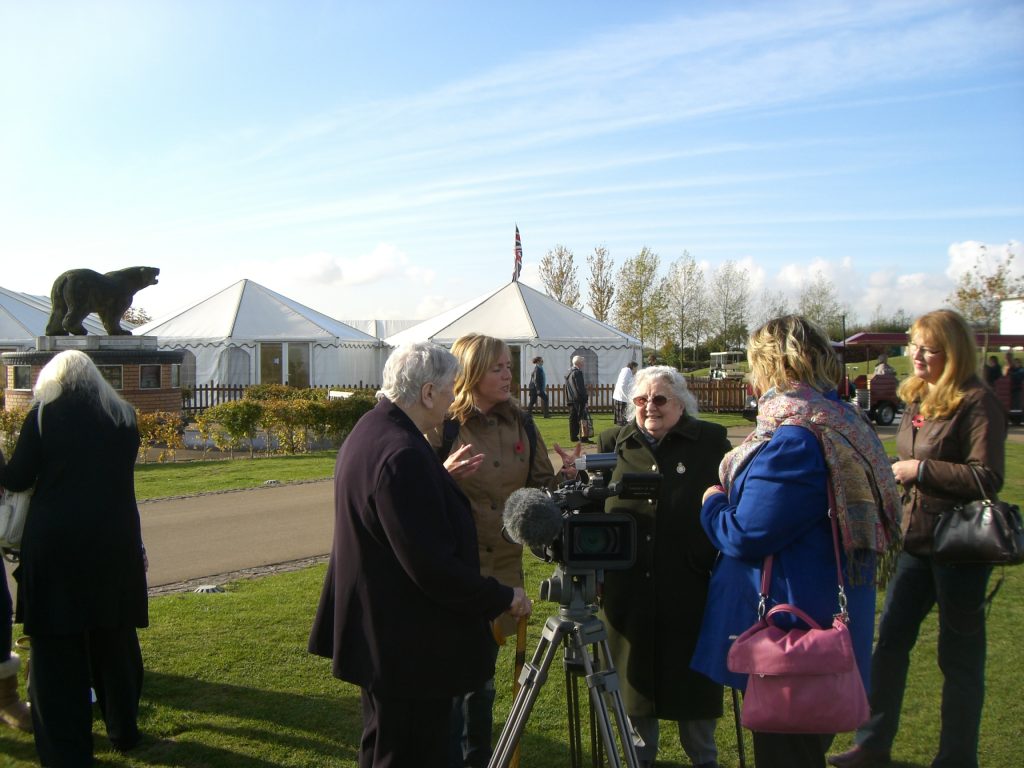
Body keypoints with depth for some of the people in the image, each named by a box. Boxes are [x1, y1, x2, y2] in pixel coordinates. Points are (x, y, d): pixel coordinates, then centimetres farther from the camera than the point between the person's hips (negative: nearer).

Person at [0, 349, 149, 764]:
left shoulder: (43, 414, -5)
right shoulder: (123, 415, 4)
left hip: (56, 543, -3)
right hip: (115, 542, 3)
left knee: (57, 650, 7)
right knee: (114, 640, 17)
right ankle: (123, 730, 29)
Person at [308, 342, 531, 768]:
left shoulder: (367, 430, 6)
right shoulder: (403, 455, -27)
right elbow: (433, 567, -26)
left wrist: (444, 475, 16)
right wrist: (502, 597, -15)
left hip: (376, 632, 11)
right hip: (410, 648, -11)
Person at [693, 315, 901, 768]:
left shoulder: (793, 436, -24)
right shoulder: (841, 421, 8)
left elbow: (745, 538, -23)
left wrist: (713, 503, -4)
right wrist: (731, 491, 13)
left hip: (791, 628, -9)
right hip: (826, 616, 9)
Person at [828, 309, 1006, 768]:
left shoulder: (977, 402, -15)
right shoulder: (918, 398, 9)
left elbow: (988, 477, -21)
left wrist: (921, 469, -19)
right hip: (916, 541, 8)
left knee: (959, 654, 6)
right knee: (890, 640, 13)